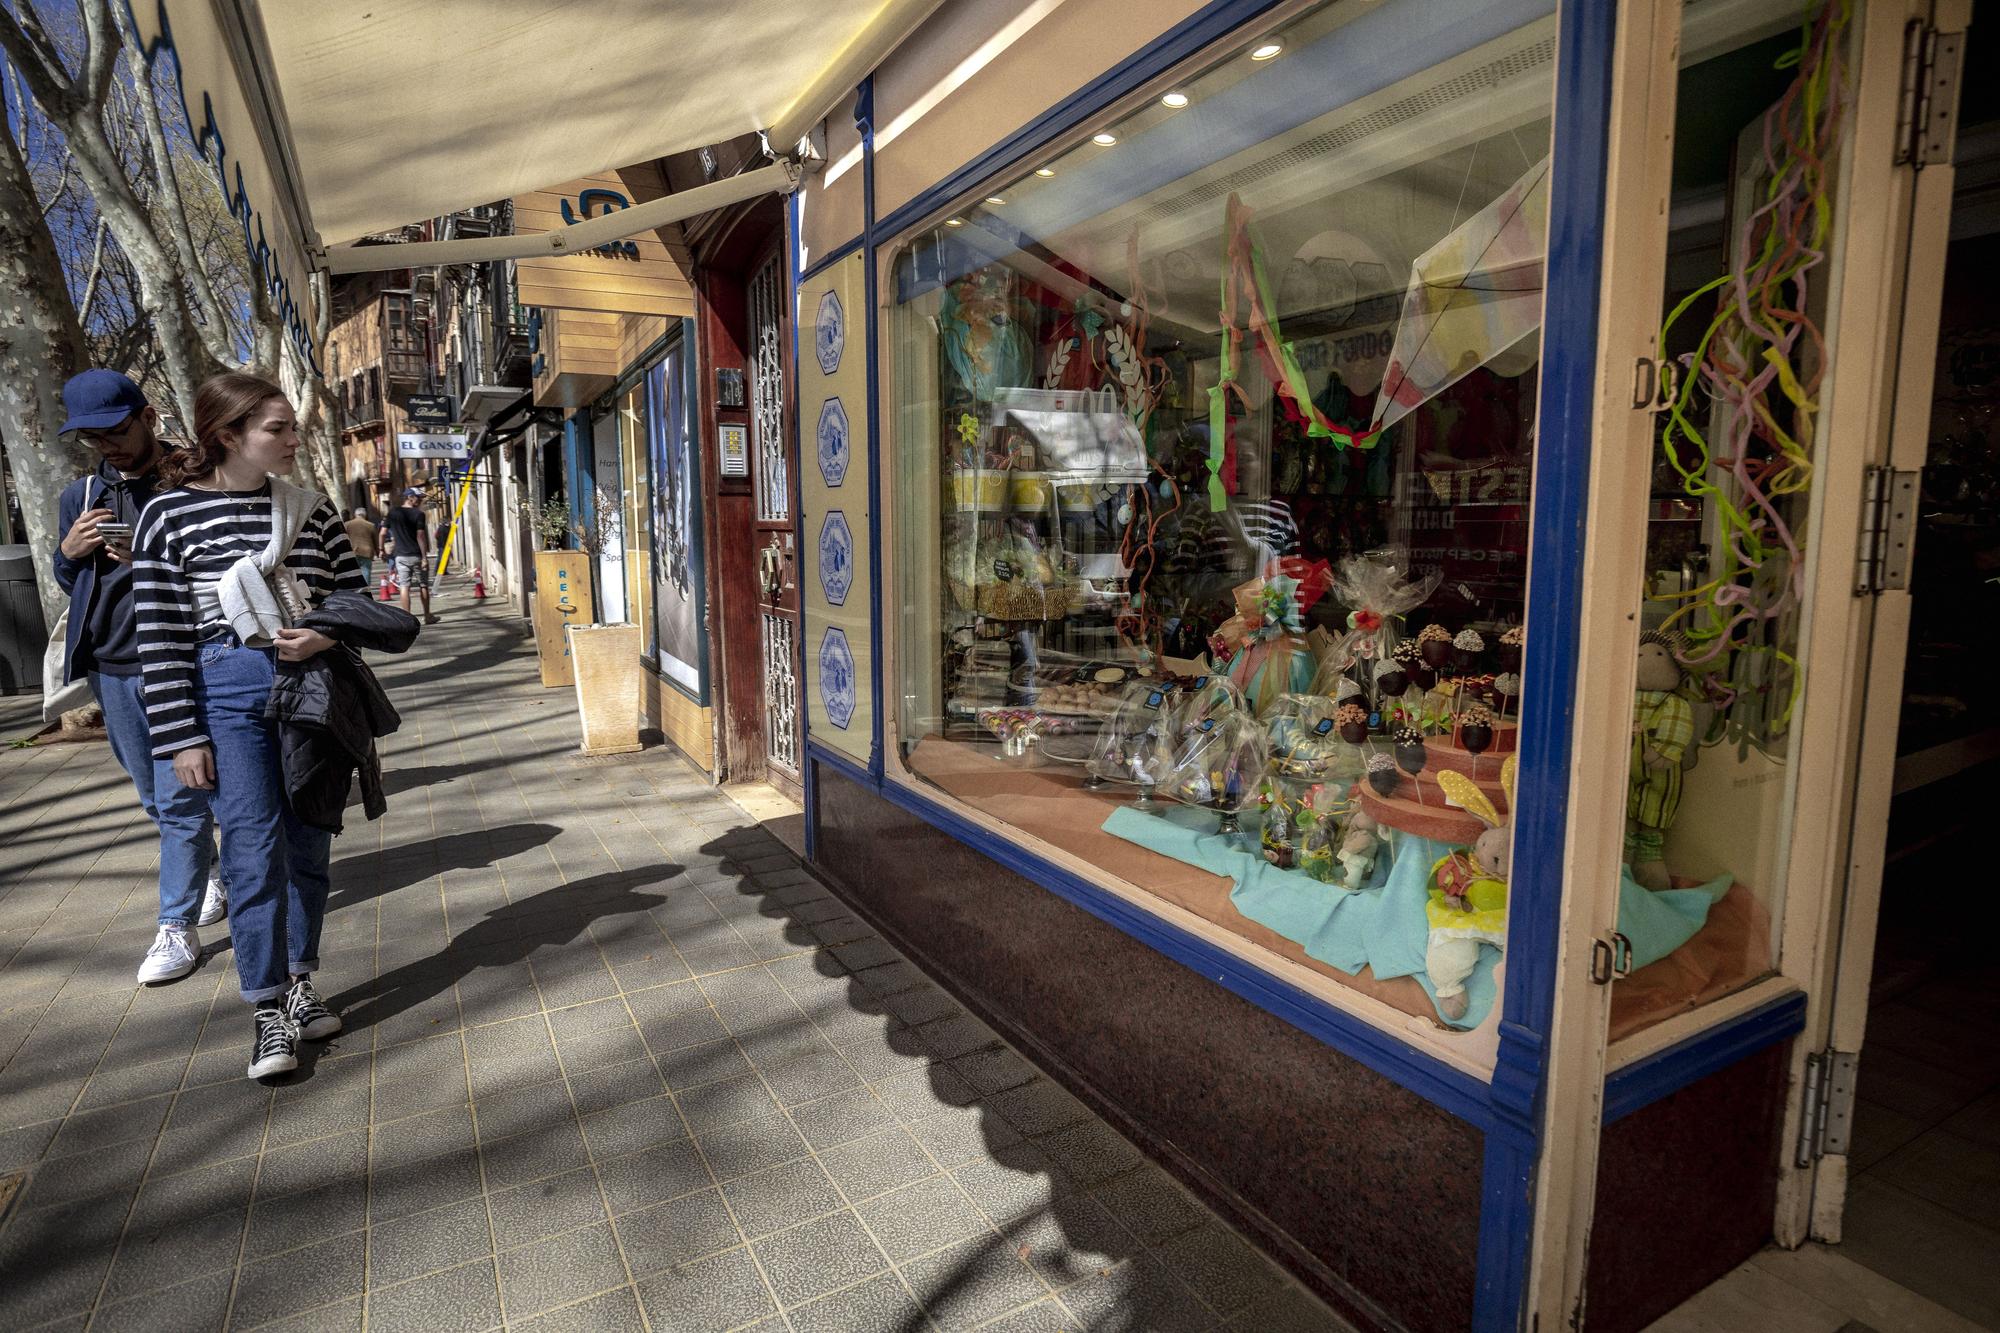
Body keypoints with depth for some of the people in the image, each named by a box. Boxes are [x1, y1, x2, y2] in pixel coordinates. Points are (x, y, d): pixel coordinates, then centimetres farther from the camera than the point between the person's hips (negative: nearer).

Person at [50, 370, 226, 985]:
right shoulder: (80, 496, 11)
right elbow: (70, 585, 20)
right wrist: (68, 553, -2)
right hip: (110, 669, 6)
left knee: (181, 797, -3)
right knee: (154, 797, 15)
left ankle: (177, 926, 4)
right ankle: (212, 876, 33)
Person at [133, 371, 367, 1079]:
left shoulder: (309, 507, 6)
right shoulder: (170, 514, -2)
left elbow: (355, 595, 12)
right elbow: (160, 637, -3)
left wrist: (328, 636, -11)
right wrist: (180, 738, -6)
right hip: (229, 692, -3)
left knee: (308, 846, 9)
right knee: (253, 849, -5)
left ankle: (299, 984, 25)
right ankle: (267, 1011, 7)